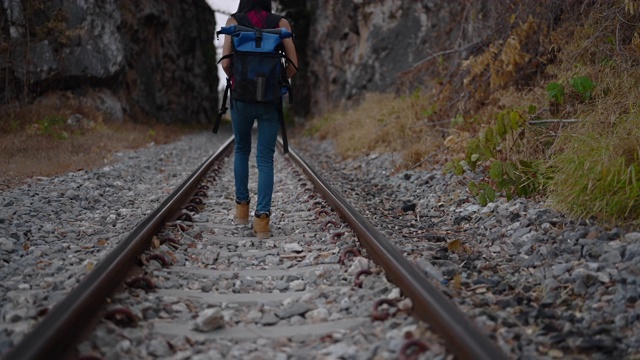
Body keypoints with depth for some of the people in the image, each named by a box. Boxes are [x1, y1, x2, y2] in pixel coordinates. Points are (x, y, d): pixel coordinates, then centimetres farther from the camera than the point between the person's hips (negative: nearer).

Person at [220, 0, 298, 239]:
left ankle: (242, 207, 25)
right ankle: (262, 217, -12)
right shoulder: (281, 23, 2)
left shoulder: (234, 21, 1)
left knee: (241, 149, 24)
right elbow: (293, 64, -5)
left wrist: (237, 81, 13)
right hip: (270, 101, 0)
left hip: (242, 98, 0)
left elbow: (226, 63, -7)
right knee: (265, 159, 4)